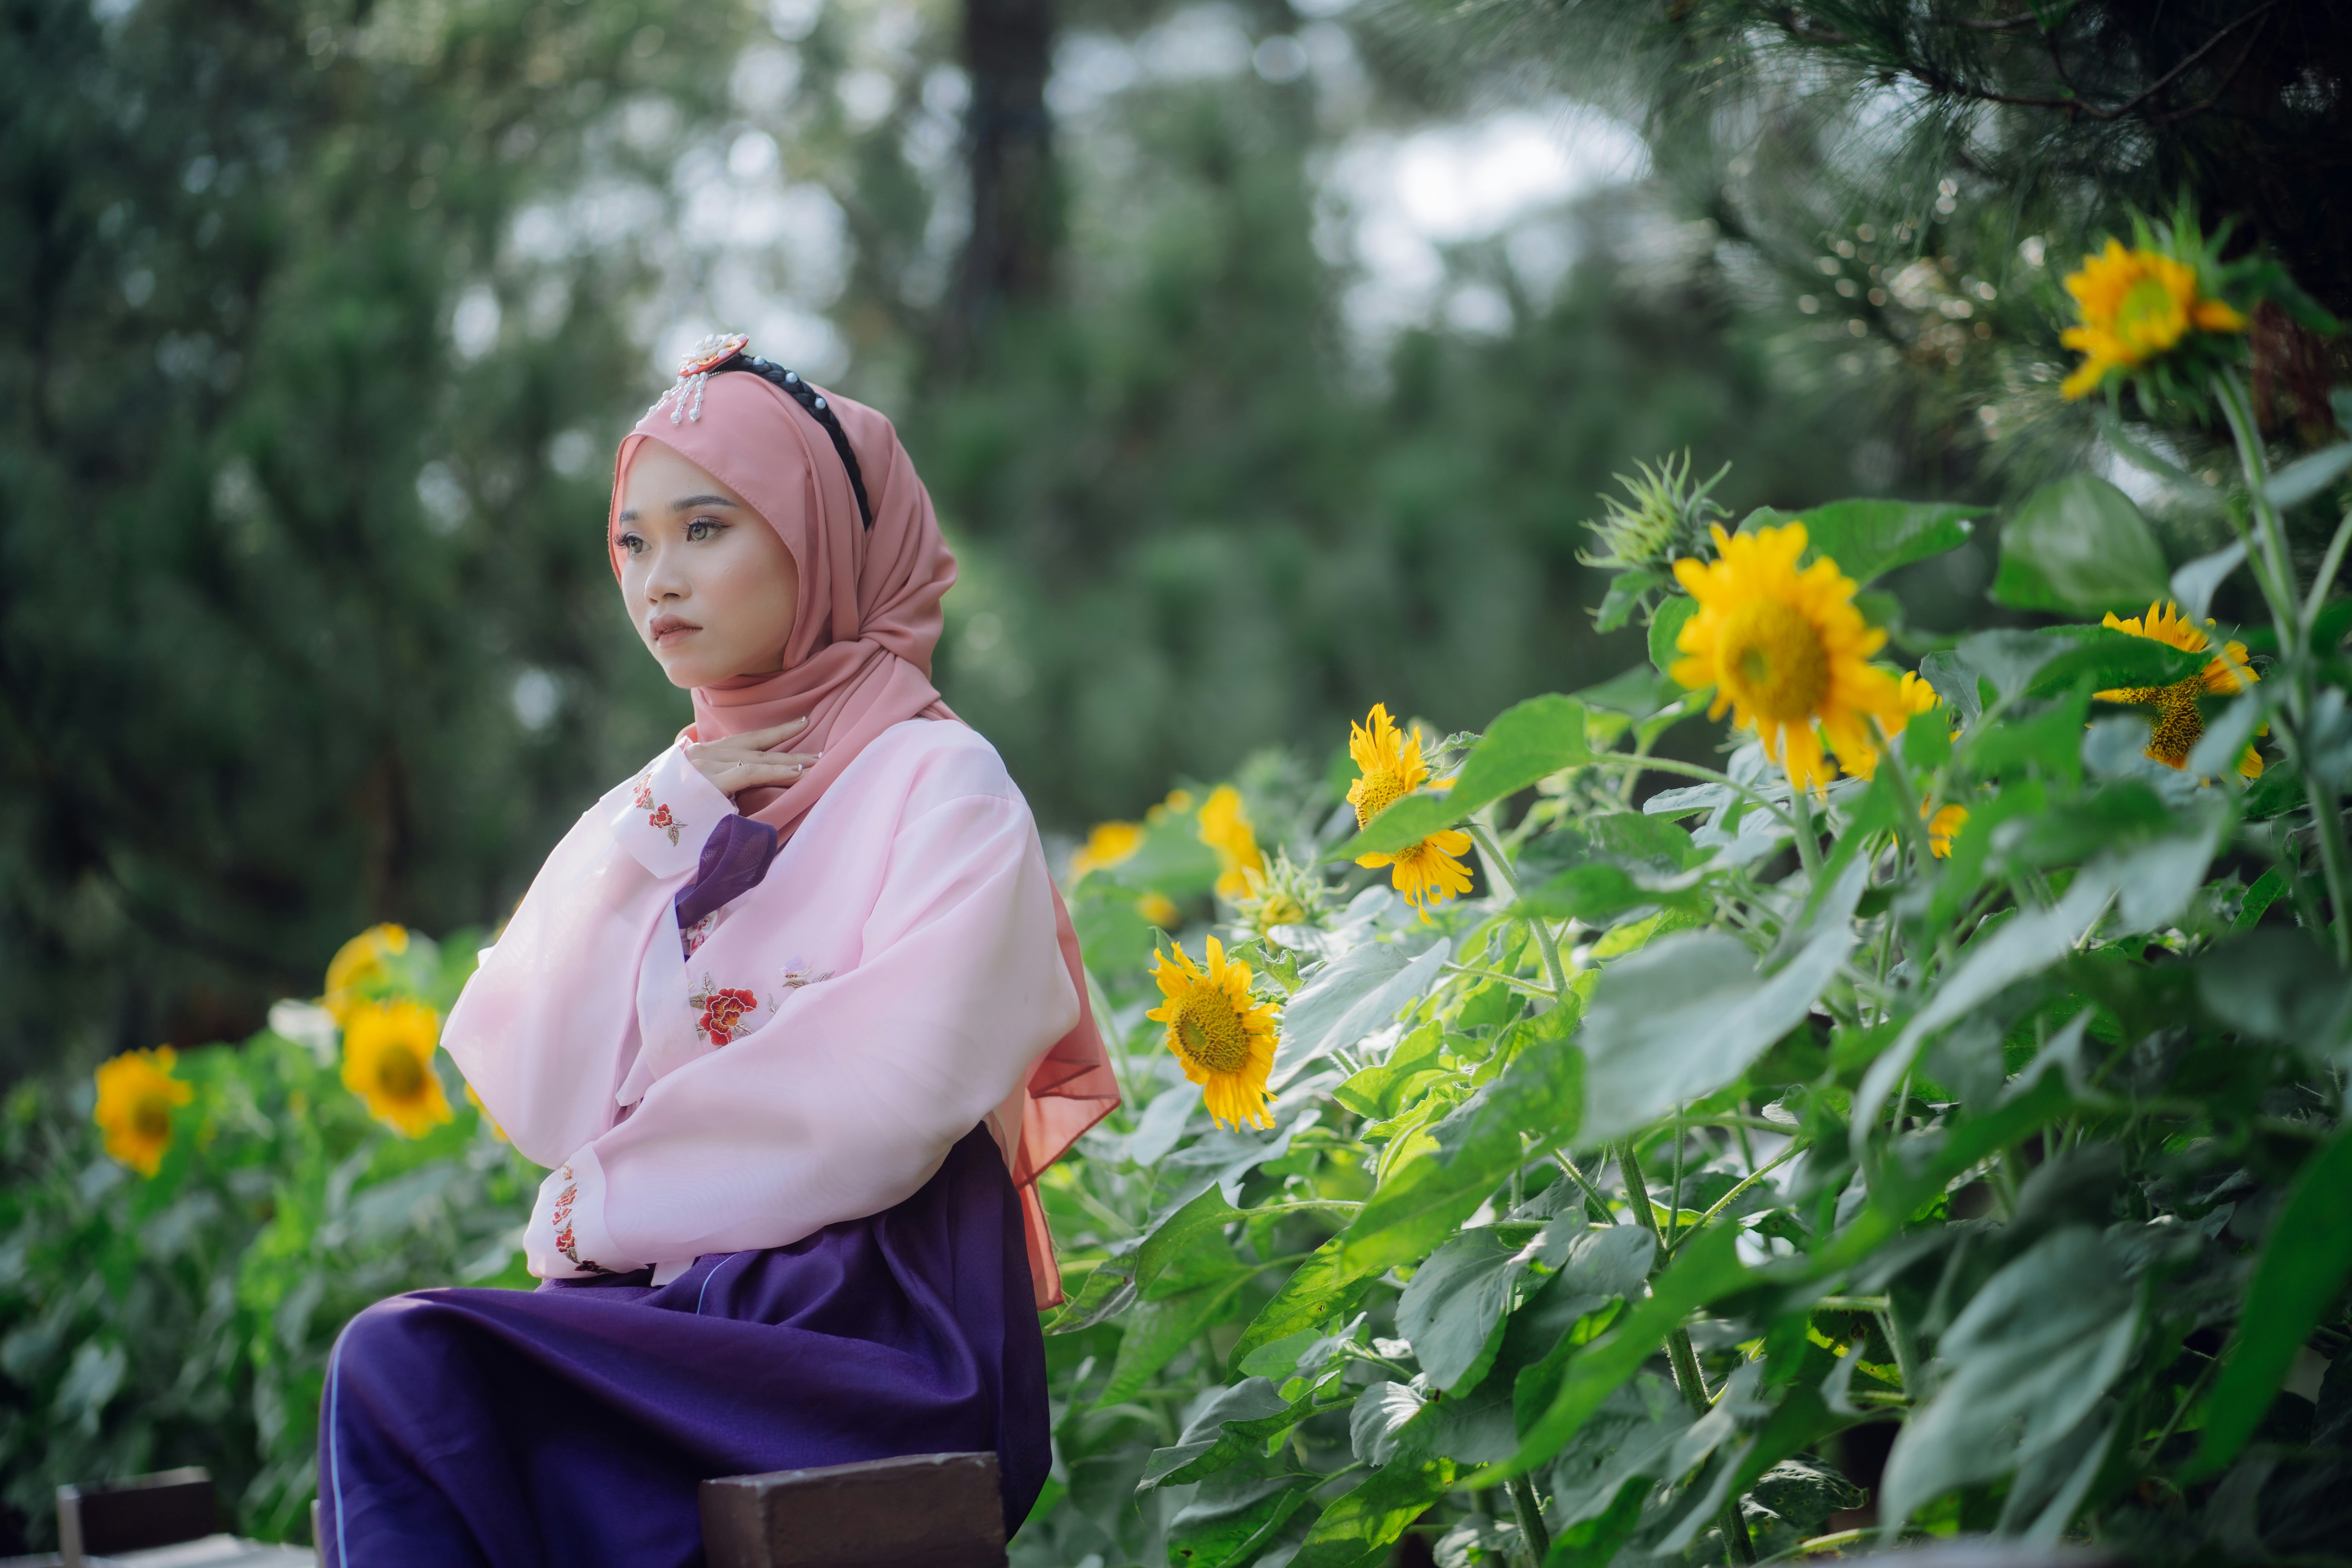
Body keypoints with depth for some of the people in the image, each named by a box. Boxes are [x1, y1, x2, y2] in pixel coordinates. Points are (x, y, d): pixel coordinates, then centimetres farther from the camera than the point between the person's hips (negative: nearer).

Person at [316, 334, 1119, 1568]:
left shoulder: (937, 789, -2)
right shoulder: (651, 815, 16)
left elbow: (878, 1112, -14)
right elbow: (538, 1104, 5)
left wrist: (601, 1207, -5)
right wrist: (649, 845, -3)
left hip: (878, 1333, -5)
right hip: (669, 1316, 5)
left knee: (399, 1371, -25)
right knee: (389, 1356, -25)